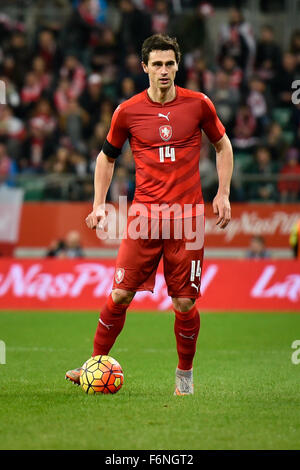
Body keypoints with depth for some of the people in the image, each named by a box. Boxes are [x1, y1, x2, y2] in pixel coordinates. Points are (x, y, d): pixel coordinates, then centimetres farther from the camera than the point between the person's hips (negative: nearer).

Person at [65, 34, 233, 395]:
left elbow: (222, 146, 15)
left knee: (184, 303, -1)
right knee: (120, 294, -6)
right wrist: (99, 204, 6)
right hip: (144, 214, 0)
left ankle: (185, 375, 17)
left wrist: (223, 193, 5)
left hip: (187, 215, 0)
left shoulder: (198, 105, 2)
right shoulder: (127, 111, 2)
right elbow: (107, 156, 16)